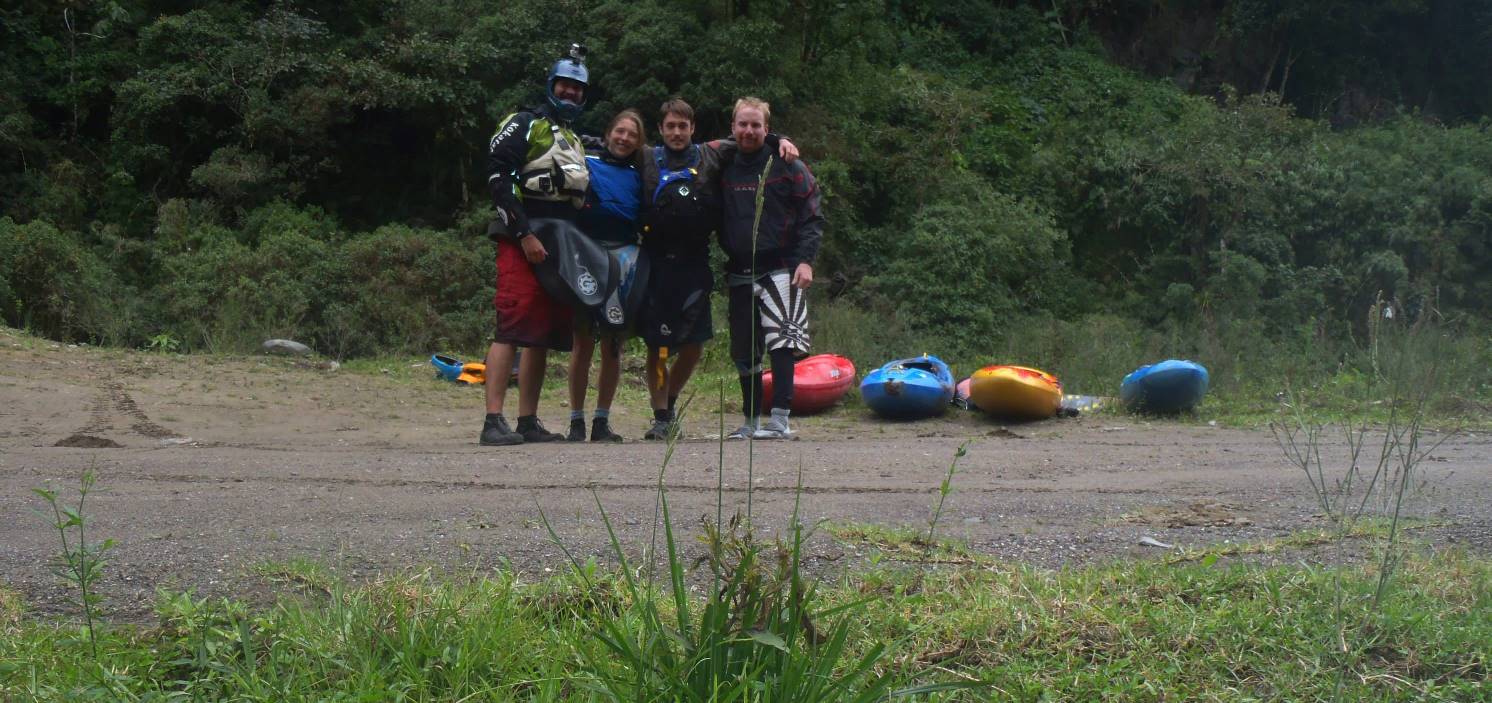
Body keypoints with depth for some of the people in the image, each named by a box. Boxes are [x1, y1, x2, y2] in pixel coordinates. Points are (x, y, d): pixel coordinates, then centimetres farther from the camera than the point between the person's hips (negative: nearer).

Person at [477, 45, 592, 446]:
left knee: (544, 336, 6)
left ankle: (528, 423, 10)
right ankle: (494, 422, -20)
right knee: (512, 328, -16)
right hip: (522, 241, -8)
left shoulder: (576, 142, 25)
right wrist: (524, 235, -18)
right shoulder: (524, 126, 0)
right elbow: (497, 180, -12)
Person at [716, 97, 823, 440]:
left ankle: (780, 420, -18)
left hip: (780, 268, -4)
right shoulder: (724, 170, 11)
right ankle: (751, 421, 20)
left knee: (782, 343, -17)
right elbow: (716, 220, 19)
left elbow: (811, 216, -1)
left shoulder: (787, 167, 0)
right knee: (744, 352, 8)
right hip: (739, 274, 5)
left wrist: (806, 260, -12)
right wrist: (726, 261, 8)